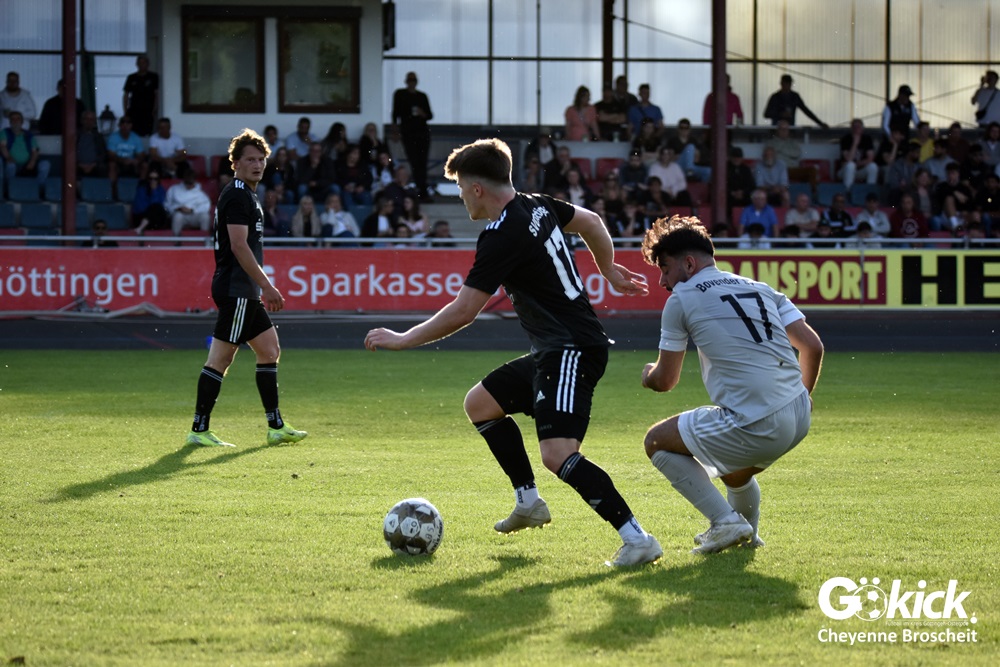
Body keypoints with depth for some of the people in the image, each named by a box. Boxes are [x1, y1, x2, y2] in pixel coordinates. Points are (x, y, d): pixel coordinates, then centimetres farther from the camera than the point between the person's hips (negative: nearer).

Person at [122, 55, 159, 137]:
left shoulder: (153, 77, 5)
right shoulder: (131, 78, 10)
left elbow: (156, 94, 4)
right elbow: (126, 95, 13)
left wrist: (155, 110, -6)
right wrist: (125, 112, 4)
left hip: (148, 111, -2)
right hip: (133, 111, 2)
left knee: (146, 134, -8)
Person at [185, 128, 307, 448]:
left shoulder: (247, 195, 19)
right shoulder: (237, 195, -12)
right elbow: (239, 246, -20)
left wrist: (263, 289, 23)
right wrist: (267, 286, -20)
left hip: (246, 293, 11)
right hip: (235, 291, -11)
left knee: (269, 350, 11)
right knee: (220, 358, -8)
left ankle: (276, 427, 14)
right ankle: (199, 430, -6)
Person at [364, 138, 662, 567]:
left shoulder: (503, 236, -18)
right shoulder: (538, 206, 8)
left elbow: (462, 312, -17)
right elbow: (591, 222, 25)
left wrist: (402, 340, -6)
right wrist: (609, 271, 39)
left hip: (572, 351, -10)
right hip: (552, 353, 10)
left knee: (557, 455, -23)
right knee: (480, 404, 19)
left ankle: (636, 538, -23)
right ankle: (529, 502, 25)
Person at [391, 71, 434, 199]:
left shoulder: (422, 96, 11)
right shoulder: (400, 94, 6)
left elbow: (430, 115, 12)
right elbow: (396, 113, 8)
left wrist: (423, 114, -9)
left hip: (422, 131, 2)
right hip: (408, 131, -2)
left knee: (422, 162, -3)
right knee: (414, 162, -9)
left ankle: (422, 190, 3)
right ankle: (422, 190, -12)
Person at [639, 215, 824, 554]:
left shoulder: (681, 300, 1)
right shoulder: (760, 289, 17)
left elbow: (665, 381, 8)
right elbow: (813, 346, 12)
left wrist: (648, 374, 32)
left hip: (756, 430, -7)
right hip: (799, 420, 7)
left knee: (657, 441, 13)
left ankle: (725, 522, 5)